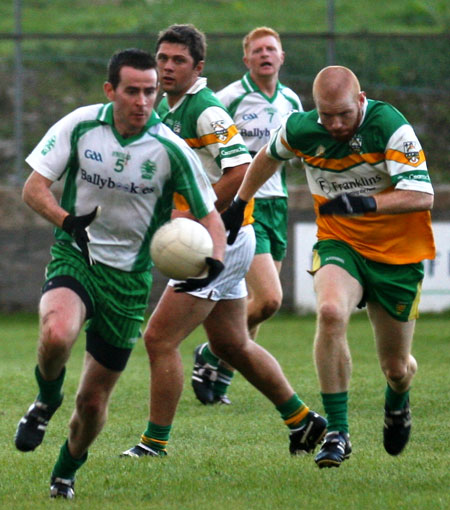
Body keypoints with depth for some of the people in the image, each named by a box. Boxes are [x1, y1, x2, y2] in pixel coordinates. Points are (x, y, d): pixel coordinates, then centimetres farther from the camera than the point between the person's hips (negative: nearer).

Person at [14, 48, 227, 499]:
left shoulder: (171, 150, -10)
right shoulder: (79, 126, -8)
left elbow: (209, 215, -2)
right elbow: (33, 188, -4)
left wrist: (214, 259, -24)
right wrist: (67, 219, -25)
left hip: (128, 276, 1)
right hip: (74, 257, -1)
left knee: (93, 400, 5)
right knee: (57, 334, -35)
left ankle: (65, 474, 35)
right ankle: (46, 401, -1)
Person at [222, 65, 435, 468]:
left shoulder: (390, 128, -23)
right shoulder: (300, 130, -11)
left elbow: (422, 195, -30)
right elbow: (269, 156, 13)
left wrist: (365, 203, -44)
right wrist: (240, 203, 21)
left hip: (399, 253, -1)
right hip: (339, 245, 1)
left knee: (396, 368, 7)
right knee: (331, 312, -32)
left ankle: (398, 403, 48)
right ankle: (337, 433, -24)